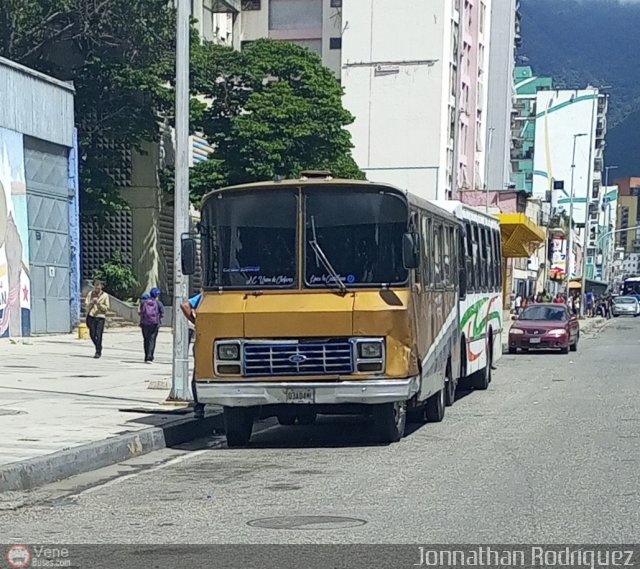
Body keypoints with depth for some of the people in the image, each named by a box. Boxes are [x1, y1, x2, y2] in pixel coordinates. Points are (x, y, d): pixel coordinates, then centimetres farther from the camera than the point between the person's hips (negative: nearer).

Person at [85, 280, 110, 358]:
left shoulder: (105, 295, 4)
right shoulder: (90, 294, 9)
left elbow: (106, 308, 0)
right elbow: (86, 306, 6)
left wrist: (99, 304, -15)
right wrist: (92, 302, -13)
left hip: (100, 317, -2)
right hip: (91, 316, 2)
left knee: (98, 335, -8)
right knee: (92, 334, 3)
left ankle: (98, 352, -3)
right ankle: (99, 348, 27)